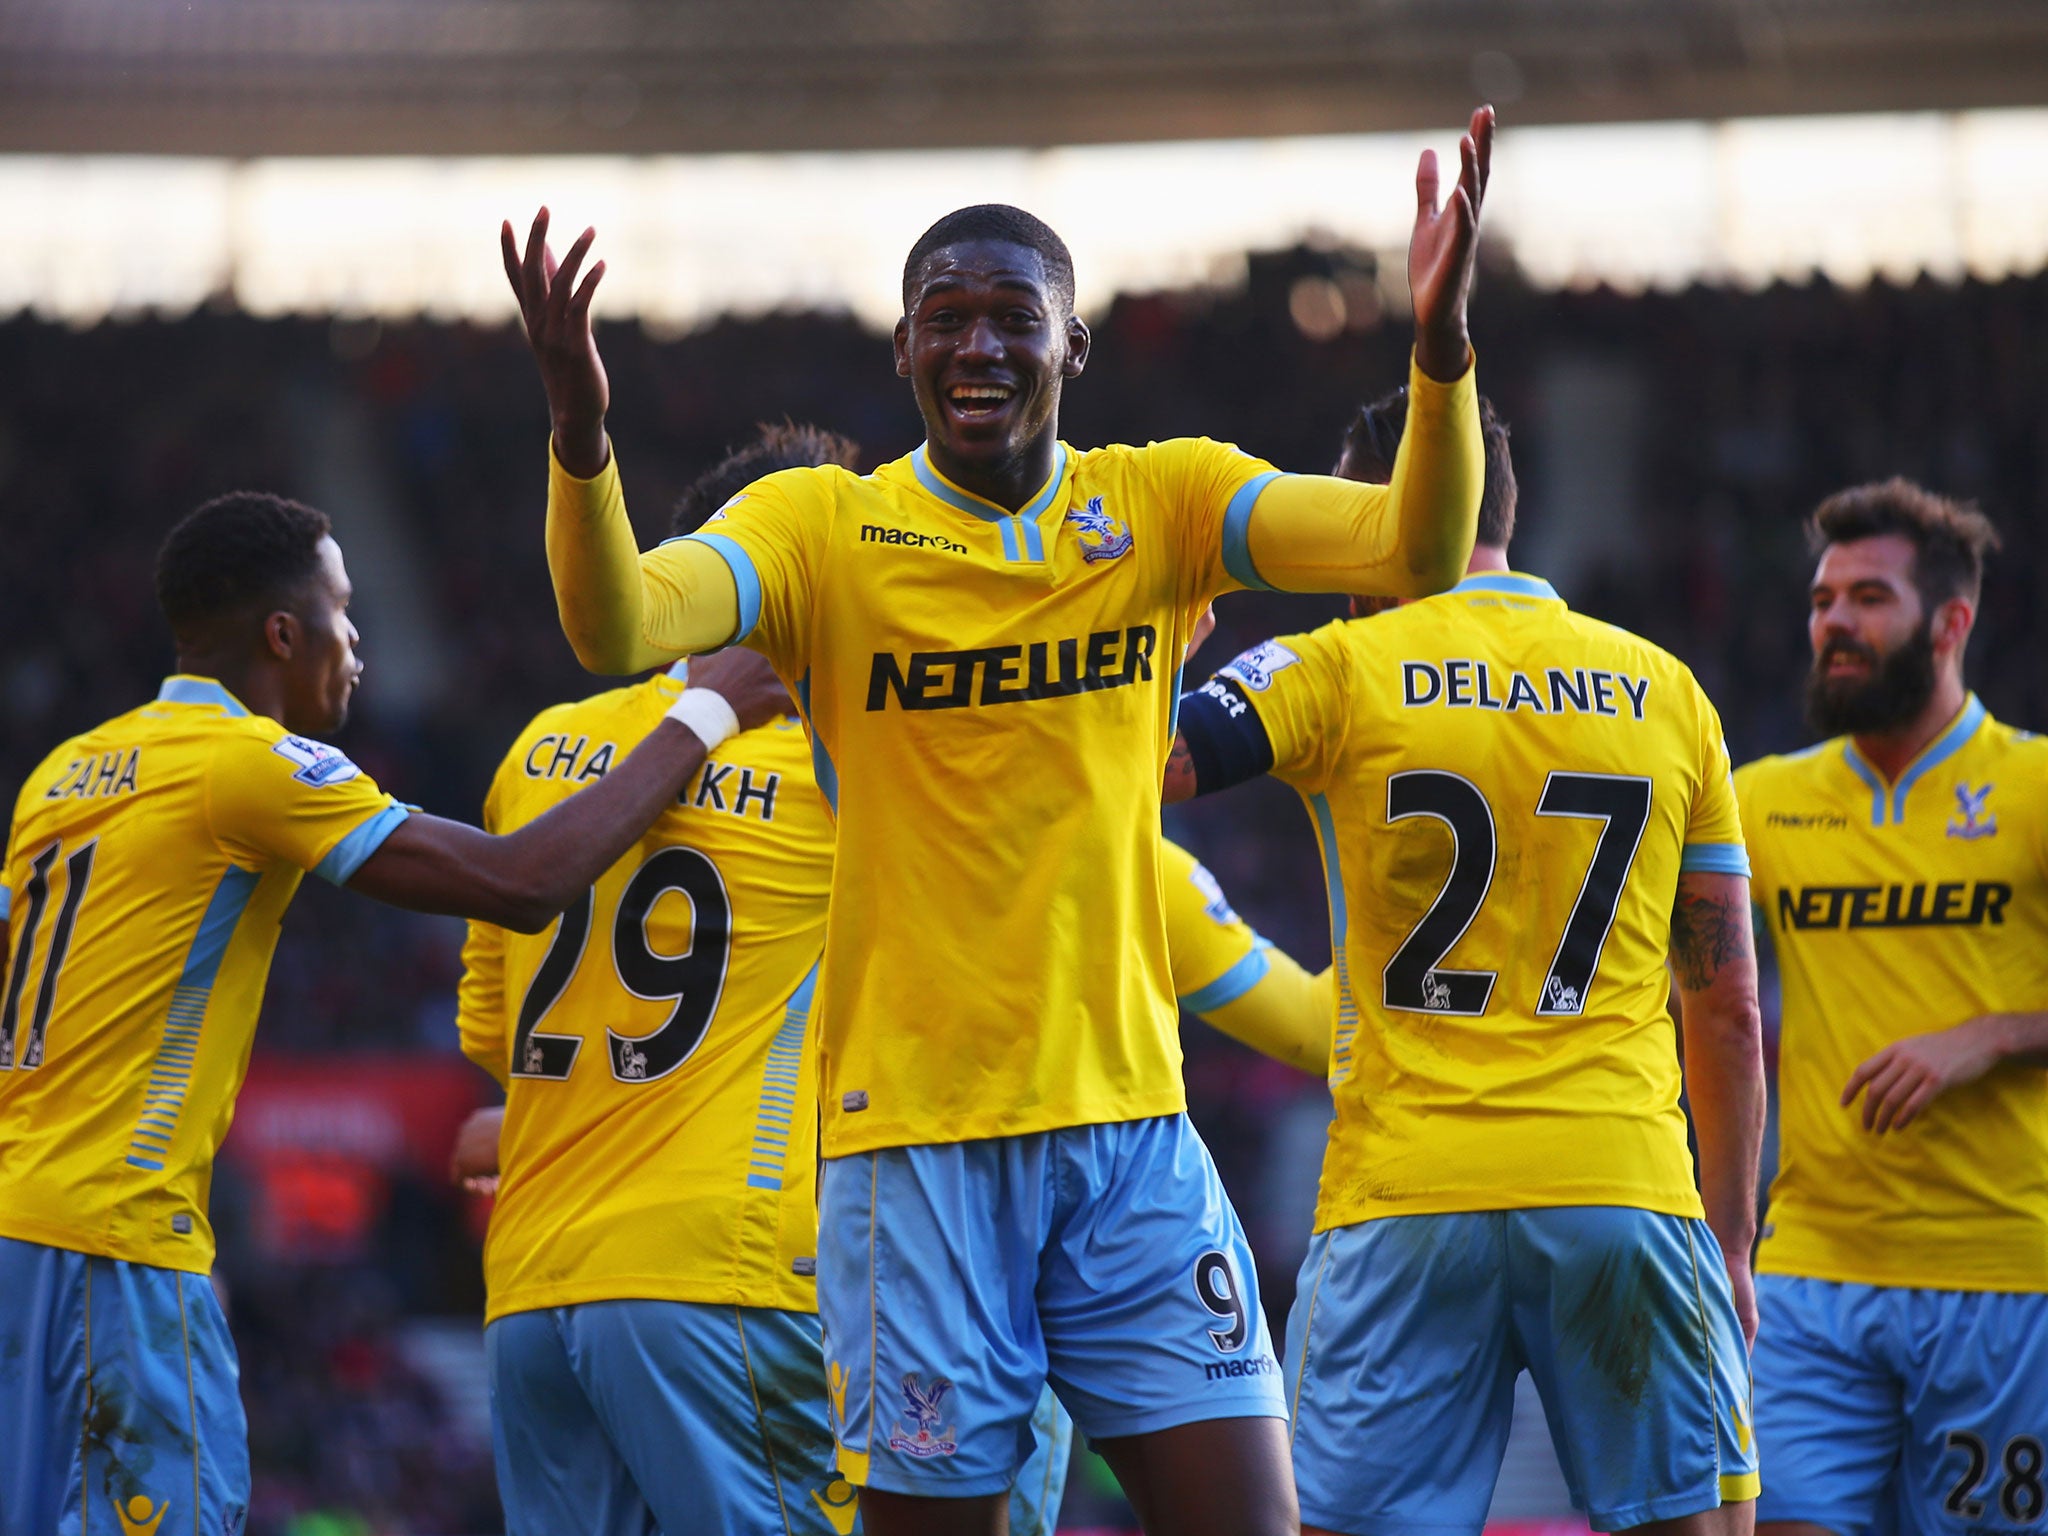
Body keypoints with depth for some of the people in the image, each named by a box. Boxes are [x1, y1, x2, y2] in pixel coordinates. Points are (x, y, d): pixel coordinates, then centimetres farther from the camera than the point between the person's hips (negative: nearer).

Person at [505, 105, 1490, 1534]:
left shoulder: (1164, 503, 4)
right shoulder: (820, 529, -1)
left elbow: (1416, 550, -10)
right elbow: (618, 627, -19)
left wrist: (1440, 350, -28)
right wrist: (580, 428, -37)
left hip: (1131, 1121, 2)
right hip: (914, 1134, -2)